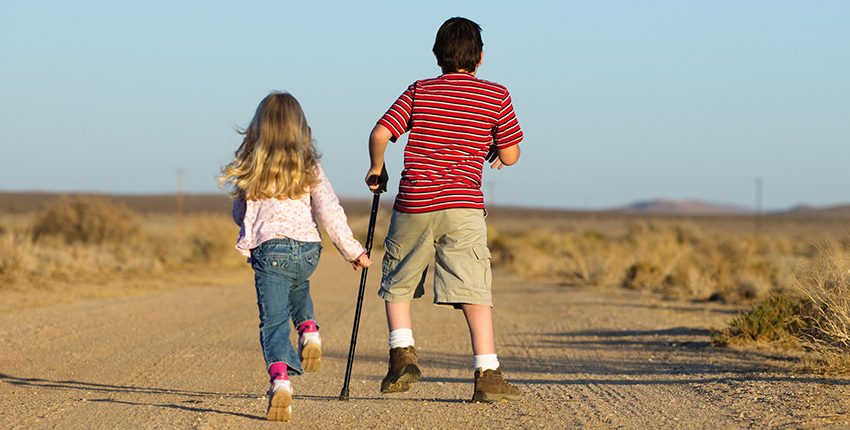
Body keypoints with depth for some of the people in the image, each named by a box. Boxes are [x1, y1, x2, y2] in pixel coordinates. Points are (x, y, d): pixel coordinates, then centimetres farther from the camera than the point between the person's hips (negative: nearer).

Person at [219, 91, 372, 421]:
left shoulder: (250, 170, 5)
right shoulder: (309, 166, 4)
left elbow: (241, 214, 14)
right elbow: (329, 211, -2)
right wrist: (353, 250, 2)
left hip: (271, 250, -2)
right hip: (308, 251, 2)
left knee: (273, 321, -3)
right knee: (297, 286, 36)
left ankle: (280, 381, -25)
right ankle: (309, 331, 13)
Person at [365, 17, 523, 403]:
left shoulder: (418, 92, 7)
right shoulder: (496, 96, 5)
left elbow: (379, 134, -1)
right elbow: (510, 156, 8)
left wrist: (377, 170, 17)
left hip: (413, 203, 1)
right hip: (463, 206, -1)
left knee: (397, 282, 19)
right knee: (474, 291, -3)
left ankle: (402, 353, 5)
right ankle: (487, 375, -11)